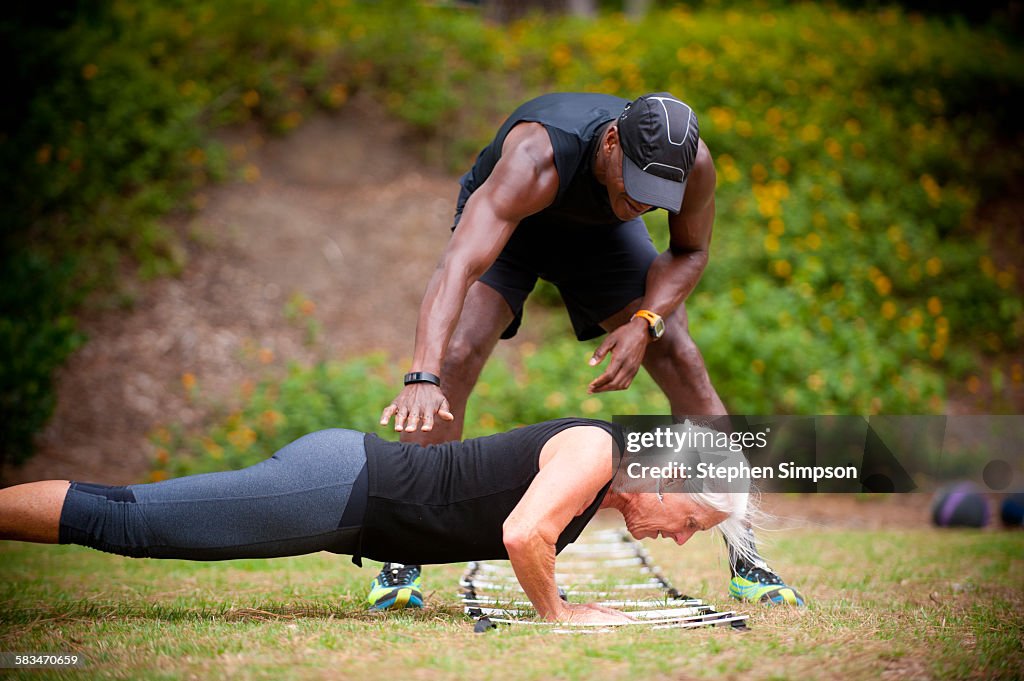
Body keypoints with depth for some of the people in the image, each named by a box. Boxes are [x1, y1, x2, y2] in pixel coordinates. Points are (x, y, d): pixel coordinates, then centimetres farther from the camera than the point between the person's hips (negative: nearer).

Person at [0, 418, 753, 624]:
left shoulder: (602, 464, 14)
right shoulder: (596, 450, -14)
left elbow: (518, 528, 30)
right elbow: (521, 533, -29)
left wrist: (558, 599, 19)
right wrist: (557, 611, -13)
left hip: (353, 483, 8)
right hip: (339, 485, -8)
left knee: (131, 521, 9)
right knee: (123, 522, -8)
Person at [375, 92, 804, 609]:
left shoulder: (693, 164, -31)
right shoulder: (538, 158, -45)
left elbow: (690, 251, -9)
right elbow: (458, 267, -55)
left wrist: (645, 323, -29)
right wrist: (422, 378, -68)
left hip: (600, 231, 3)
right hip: (507, 219, -3)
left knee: (683, 365, -11)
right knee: (455, 358, -24)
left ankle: (745, 559, -2)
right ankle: (403, 558, -15)